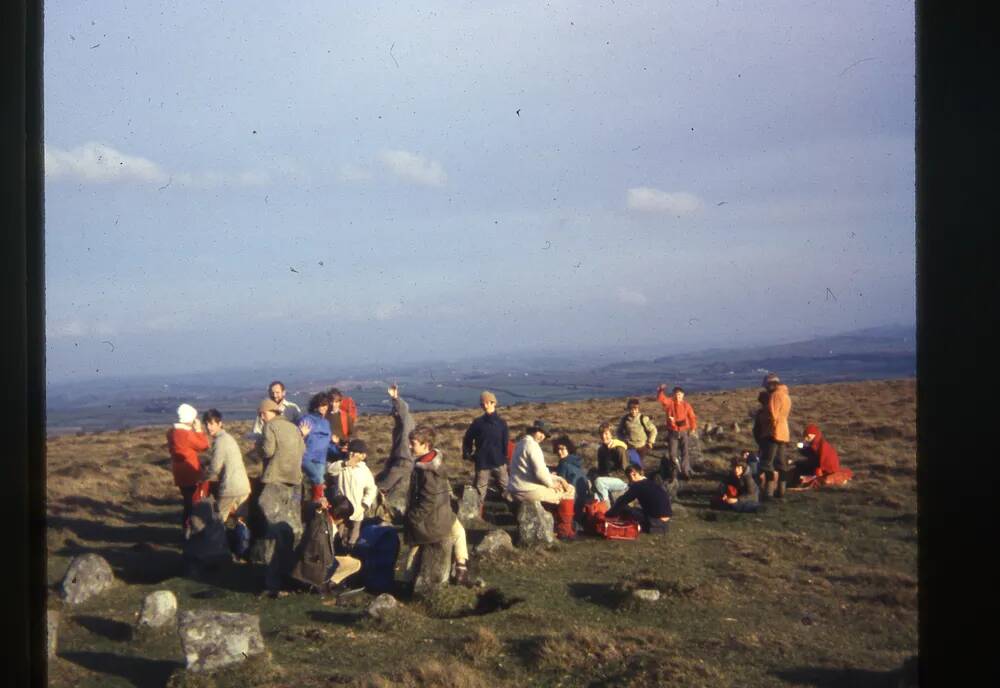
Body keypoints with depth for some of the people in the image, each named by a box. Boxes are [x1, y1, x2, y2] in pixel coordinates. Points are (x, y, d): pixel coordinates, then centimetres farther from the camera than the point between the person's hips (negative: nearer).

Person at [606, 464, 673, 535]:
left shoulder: (637, 486, -8)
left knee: (624, 508, -3)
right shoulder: (654, 483, 15)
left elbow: (621, 501, -7)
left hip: (656, 522, -8)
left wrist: (608, 515, 6)